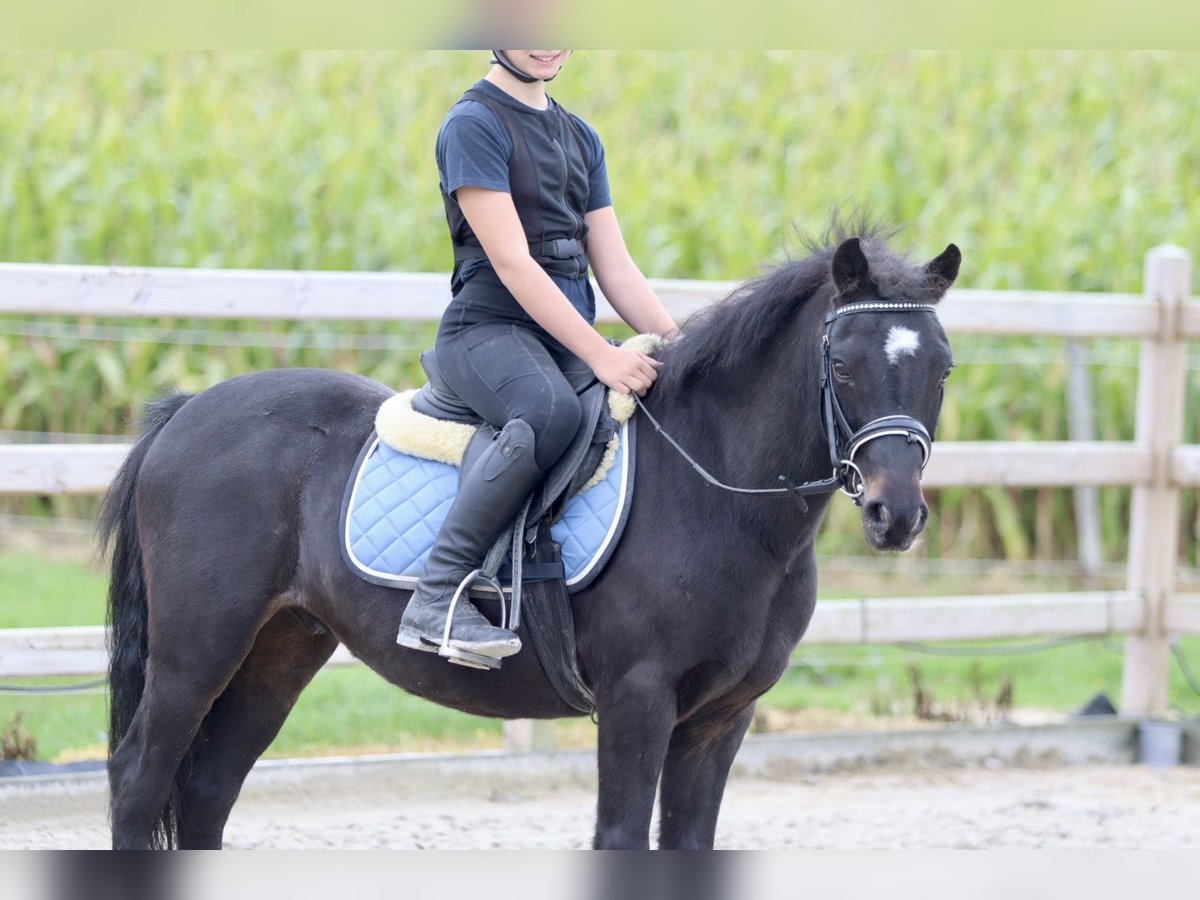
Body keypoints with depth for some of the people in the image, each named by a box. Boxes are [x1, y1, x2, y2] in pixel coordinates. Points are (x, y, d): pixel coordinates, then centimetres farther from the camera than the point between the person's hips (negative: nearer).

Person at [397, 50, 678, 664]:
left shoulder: (581, 138, 19)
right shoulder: (473, 124, -6)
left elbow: (615, 266, 16)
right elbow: (512, 261, -15)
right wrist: (600, 356, -21)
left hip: (570, 340, 8)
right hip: (489, 329, -8)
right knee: (551, 410, -38)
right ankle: (435, 600, -35)